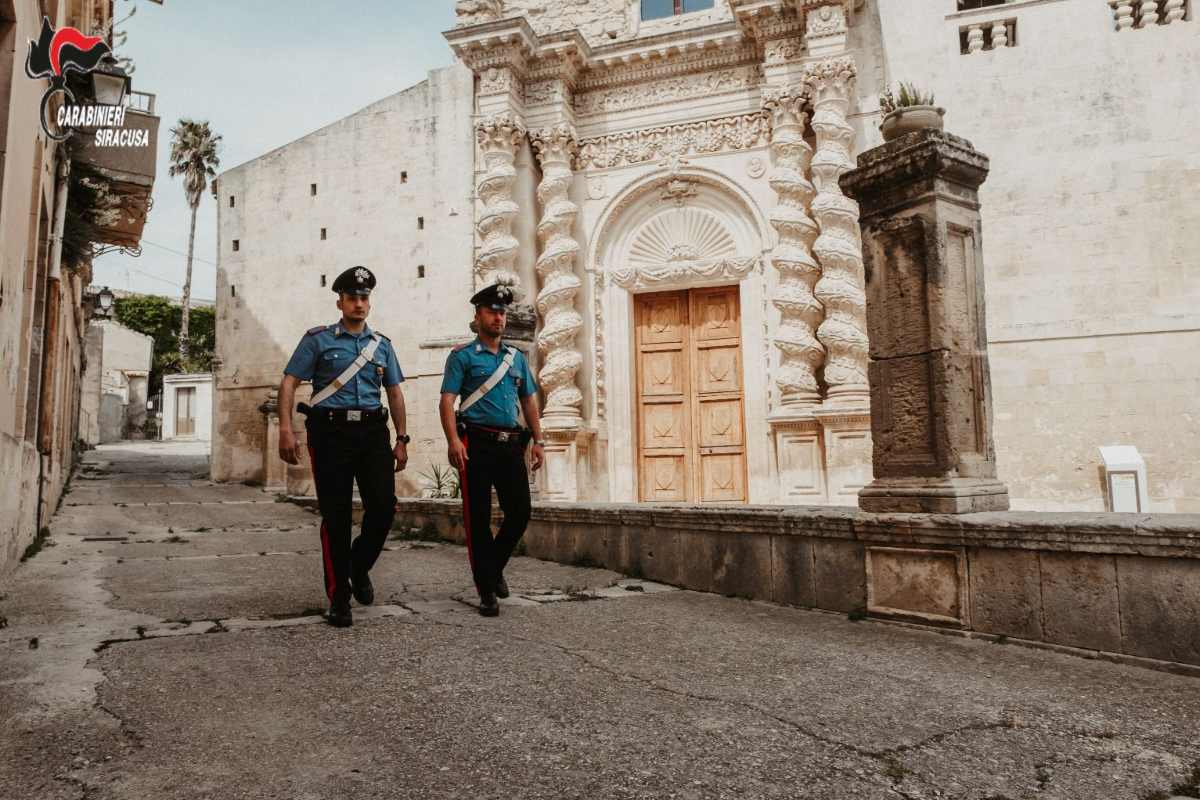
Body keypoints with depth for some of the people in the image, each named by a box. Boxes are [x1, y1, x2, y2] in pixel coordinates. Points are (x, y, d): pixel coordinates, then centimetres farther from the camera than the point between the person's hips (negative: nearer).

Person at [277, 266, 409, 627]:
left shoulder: (382, 344, 15)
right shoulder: (318, 339, 5)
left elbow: (395, 393, 18)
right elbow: (289, 384, 0)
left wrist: (401, 440, 11)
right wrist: (285, 429, -11)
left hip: (373, 432, 3)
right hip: (331, 433, -3)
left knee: (384, 506, -6)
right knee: (336, 516, 1)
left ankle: (359, 568, 22)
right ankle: (339, 596, 13)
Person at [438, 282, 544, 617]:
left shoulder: (517, 357, 16)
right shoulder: (462, 356, 2)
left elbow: (529, 401, 19)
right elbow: (447, 401, -7)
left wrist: (538, 441, 10)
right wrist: (453, 441, -20)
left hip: (511, 445, 5)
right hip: (477, 444, -4)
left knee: (520, 512, 3)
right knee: (478, 518, 0)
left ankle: (494, 567, 29)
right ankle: (487, 590, 10)